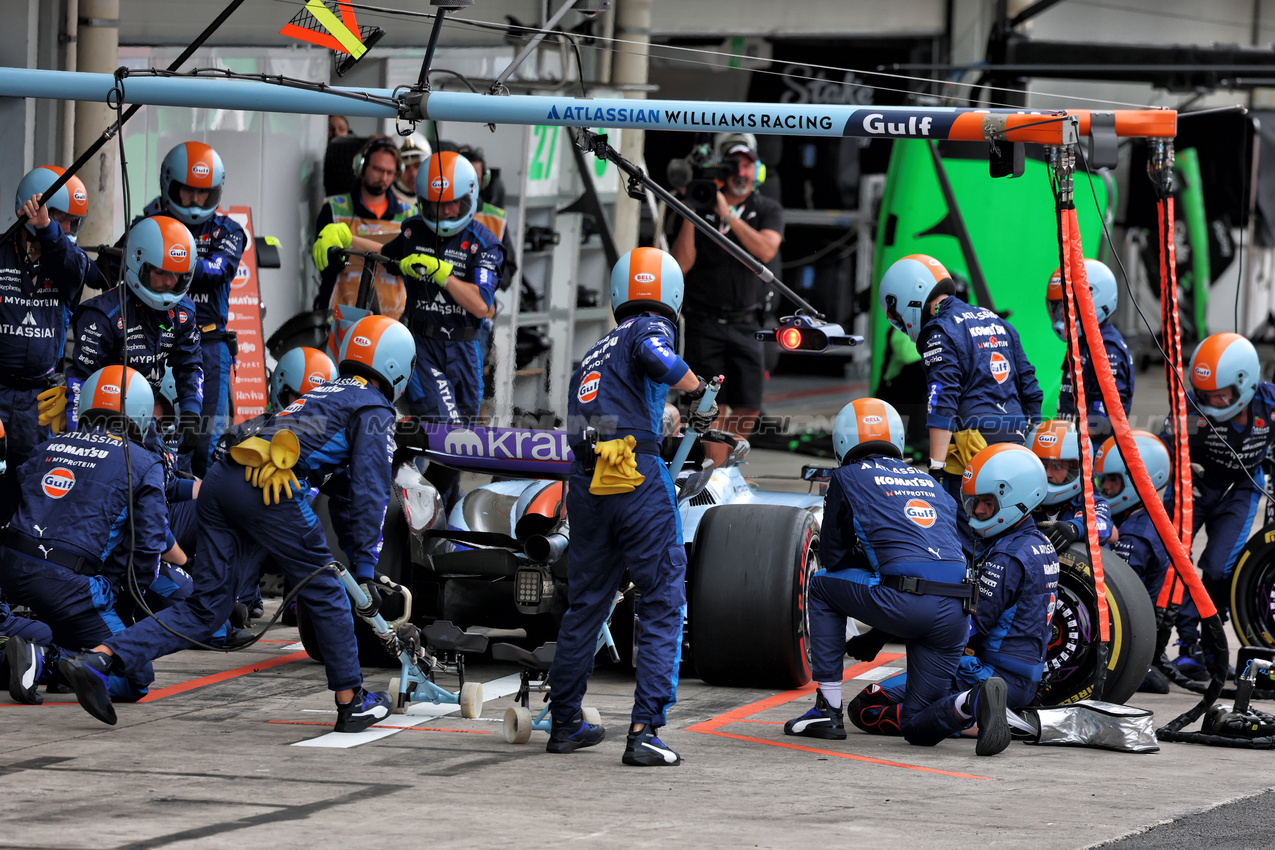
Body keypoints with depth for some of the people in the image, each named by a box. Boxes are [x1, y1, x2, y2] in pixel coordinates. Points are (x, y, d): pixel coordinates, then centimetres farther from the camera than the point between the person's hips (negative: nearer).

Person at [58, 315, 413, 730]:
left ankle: (96, 659, -5)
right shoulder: (376, 410, 9)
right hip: (269, 488, -8)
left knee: (207, 606, 7)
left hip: (221, 479, 8)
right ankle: (351, 702, 16)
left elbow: (343, 491, 42)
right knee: (324, 593, 8)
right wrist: (366, 570, 4)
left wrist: (355, 553, 46)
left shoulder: (326, 393, 36)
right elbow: (370, 493, 1)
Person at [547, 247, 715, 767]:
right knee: (663, 605, -2)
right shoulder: (649, 328, 5)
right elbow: (656, 356, -19)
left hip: (585, 482, 7)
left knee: (585, 602, 19)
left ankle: (564, 723, 27)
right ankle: (644, 732, -11)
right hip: (637, 478, -7)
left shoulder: (591, 356, 26)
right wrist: (699, 392, -5)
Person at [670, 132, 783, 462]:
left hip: (746, 326, 1)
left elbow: (766, 250, -14)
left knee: (748, 411, -1)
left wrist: (728, 214, -17)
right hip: (705, 324, -1)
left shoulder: (768, 211, 6)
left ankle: (724, 469, 20)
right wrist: (689, 217, -13)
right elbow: (681, 266, -4)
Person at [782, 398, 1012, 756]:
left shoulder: (848, 478, 13)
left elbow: (832, 557, 18)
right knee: (919, 726, 16)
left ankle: (829, 710, 19)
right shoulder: (931, 484, 28)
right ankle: (975, 701, -16)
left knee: (824, 584, 25)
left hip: (906, 604, -5)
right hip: (956, 613, 5)